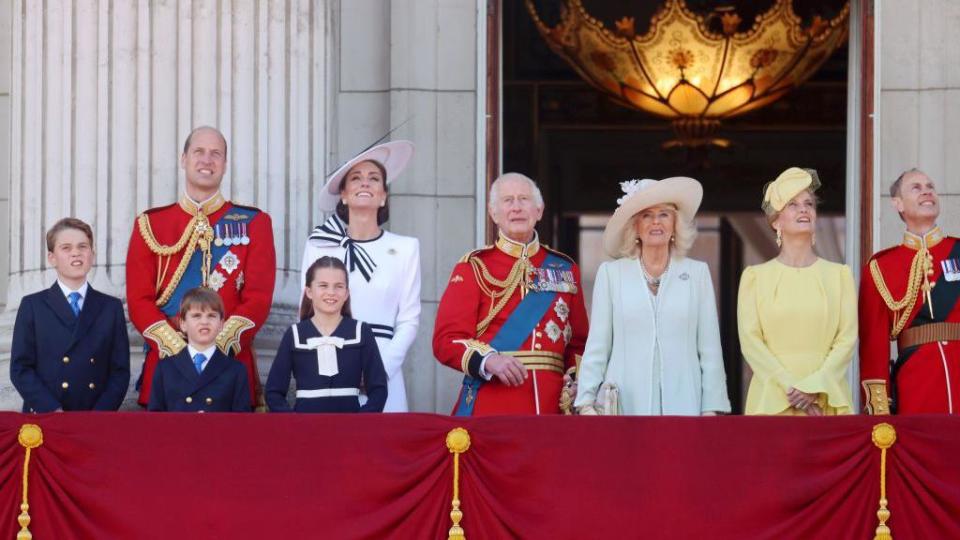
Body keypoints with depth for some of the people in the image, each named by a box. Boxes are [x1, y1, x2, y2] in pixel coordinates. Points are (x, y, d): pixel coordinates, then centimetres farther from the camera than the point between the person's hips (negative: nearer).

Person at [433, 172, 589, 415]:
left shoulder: (565, 269, 14)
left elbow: (579, 343, 16)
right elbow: (447, 340, -4)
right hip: (490, 405, -3)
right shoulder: (474, 268, 4)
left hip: (551, 404, 3)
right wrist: (489, 361, -21)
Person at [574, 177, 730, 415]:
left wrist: (711, 409, 0)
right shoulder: (611, 273, 7)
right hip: (625, 404, 0)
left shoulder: (698, 273, 8)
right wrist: (586, 402, -3)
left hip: (681, 404, 0)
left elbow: (710, 349, 6)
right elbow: (596, 346, 5)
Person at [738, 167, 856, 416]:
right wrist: (791, 387, -12)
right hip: (772, 401, -1)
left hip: (827, 401, 1)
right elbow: (750, 340, -1)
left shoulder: (839, 274, 10)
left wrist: (814, 388, -11)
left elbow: (847, 339, 2)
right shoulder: (756, 276, 8)